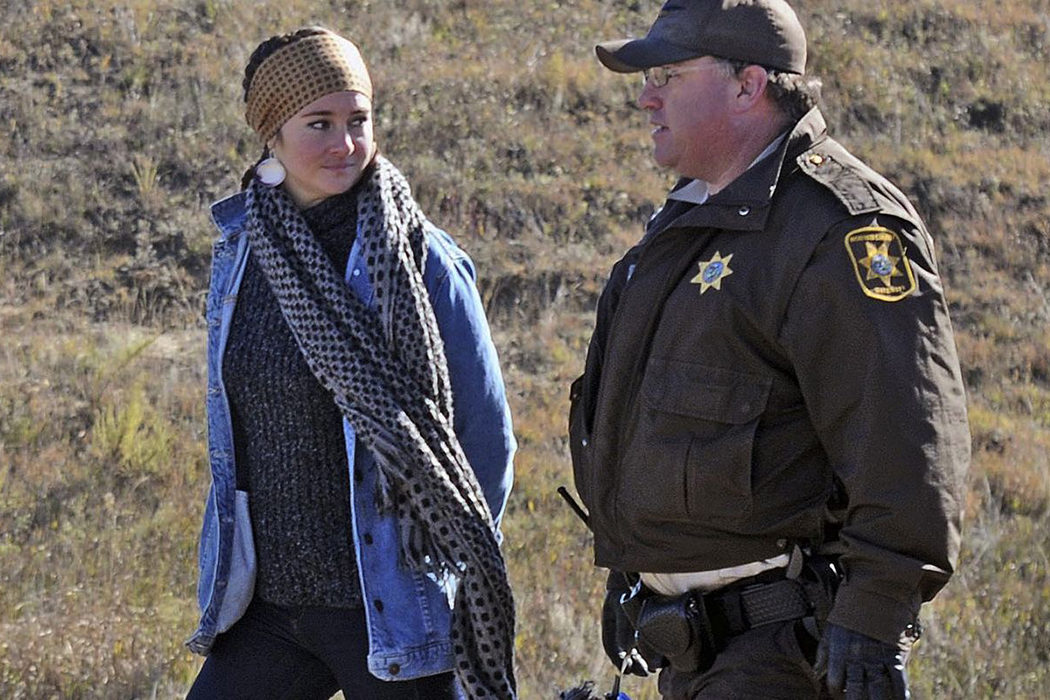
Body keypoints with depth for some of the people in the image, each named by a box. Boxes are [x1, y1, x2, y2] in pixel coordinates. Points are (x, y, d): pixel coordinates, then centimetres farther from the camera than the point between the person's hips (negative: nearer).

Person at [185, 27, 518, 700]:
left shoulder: (420, 260, -9)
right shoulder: (241, 250, 7)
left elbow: (487, 436, -4)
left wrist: (450, 564, -2)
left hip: (392, 608, -5)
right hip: (271, 599, 5)